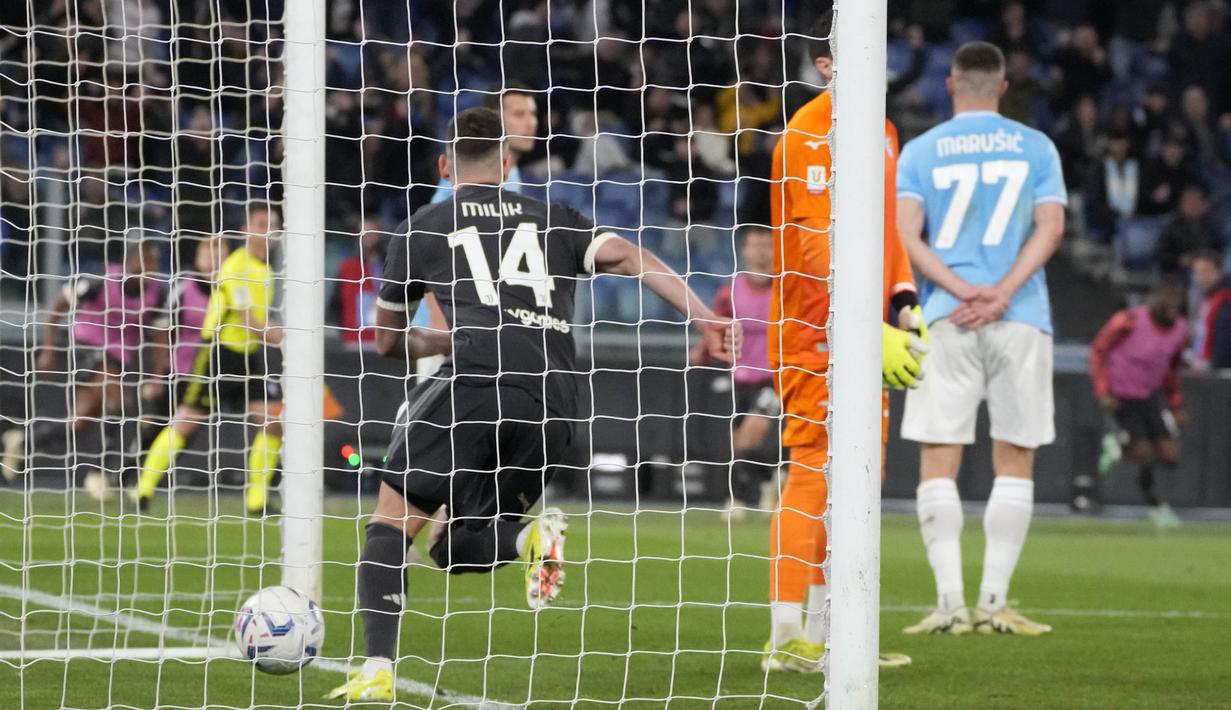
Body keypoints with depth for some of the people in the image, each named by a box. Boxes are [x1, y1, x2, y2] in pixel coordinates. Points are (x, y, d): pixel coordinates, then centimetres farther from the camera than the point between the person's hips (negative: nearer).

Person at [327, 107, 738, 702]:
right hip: (553, 407, 4)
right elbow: (630, 258, 8)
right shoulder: (554, 222, 24)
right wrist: (704, 318, 2)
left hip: (477, 383, -4)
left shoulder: (423, 230, 20)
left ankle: (377, 672, -14)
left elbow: (388, 341, 31)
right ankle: (529, 535, -15)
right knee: (454, 548, 19)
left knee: (391, 523, 5)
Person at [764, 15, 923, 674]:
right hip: (815, 339, -9)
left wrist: (905, 300, 10)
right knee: (814, 474, -10)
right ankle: (786, 639, -8)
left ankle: (822, 633, 17)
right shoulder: (809, 138, -13)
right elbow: (818, 251, -19)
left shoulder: (879, 131, 15)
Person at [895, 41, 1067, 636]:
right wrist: (1002, 293, -9)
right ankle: (994, 601, -1)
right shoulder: (1035, 148, 9)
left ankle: (950, 601, -9)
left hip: (948, 320, 0)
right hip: (1022, 320, 0)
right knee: (1015, 461, 6)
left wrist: (963, 290, -8)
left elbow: (906, 237, -3)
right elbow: (1050, 228, -2)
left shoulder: (920, 151, 8)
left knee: (938, 462, 1)